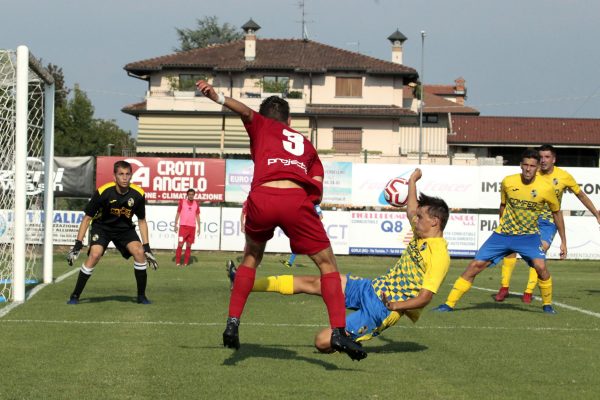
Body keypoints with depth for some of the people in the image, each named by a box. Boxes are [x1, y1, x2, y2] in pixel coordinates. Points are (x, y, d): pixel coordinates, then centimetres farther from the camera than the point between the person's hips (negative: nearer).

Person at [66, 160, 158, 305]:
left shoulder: (138, 194, -18)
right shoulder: (103, 192, -26)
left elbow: (142, 221, -1)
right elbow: (87, 218, -14)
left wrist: (147, 247, -3)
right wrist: (78, 244, -16)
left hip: (125, 228, 2)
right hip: (102, 227, -2)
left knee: (139, 252, -19)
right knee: (95, 255, -25)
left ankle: (141, 296, -2)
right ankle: (75, 295, -12)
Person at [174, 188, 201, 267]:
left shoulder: (196, 204, 9)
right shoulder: (182, 202, 2)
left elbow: (197, 216, 14)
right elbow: (178, 214, 5)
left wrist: (199, 227, 10)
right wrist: (176, 224, -1)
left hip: (192, 227, 3)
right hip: (183, 226, -3)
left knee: (189, 245, 3)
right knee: (180, 244, -7)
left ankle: (186, 262, 9)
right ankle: (177, 262, 0)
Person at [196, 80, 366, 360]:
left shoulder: (261, 126, 28)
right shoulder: (306, 144, 33)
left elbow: (246, 111, 3)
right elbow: (317, 192, 20)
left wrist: (217, 98, -12)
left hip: (262, 198, 0)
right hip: (297, 199, 0)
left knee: (251, 257, 26)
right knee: (327, 263, 12)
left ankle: (232, 324, 18)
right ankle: (338, 331, -2)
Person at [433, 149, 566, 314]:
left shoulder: (546, 188, -12)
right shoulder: (508, 182, -8)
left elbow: (556, 212, 4)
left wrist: (563, 241, 7)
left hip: (528, 235, -2)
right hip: (503, 233, 2)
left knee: (540, 266, -27)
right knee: (475, 265, -6)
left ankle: (547, 304, -3)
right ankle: (449, 303, 1)